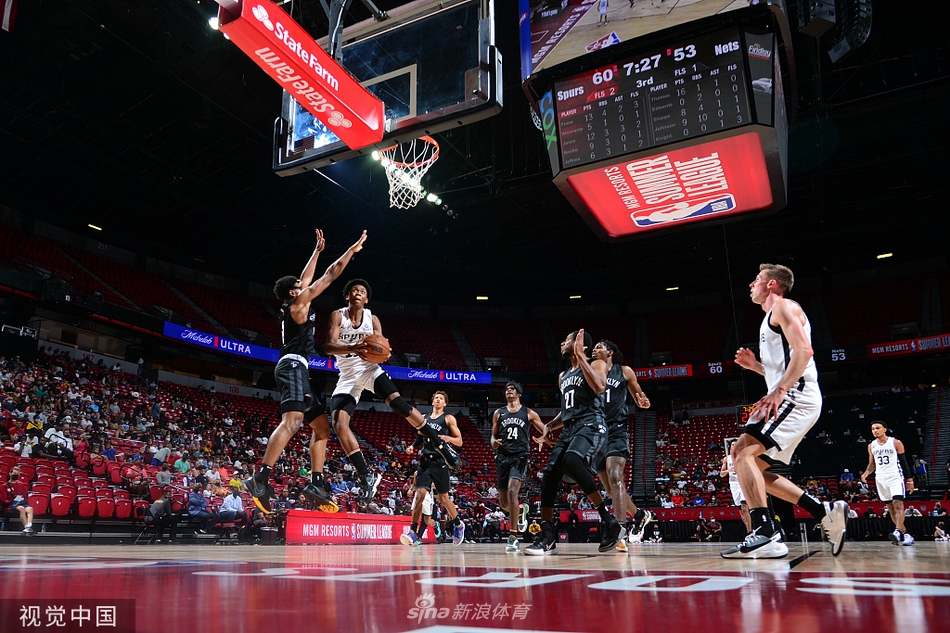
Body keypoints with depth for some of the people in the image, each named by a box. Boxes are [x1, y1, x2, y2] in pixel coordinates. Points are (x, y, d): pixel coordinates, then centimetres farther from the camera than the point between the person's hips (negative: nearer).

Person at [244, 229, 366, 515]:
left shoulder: (292, 306, 24)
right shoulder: (298, 303, 3)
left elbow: (307, 279, 37)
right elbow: (330, 276, 4)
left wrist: (317, 251, 42)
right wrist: (352, 250, 12)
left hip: (297, 370, 10)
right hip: (293, 365, -10)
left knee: (322, 426, 8)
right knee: (292, 421, -27)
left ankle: (316, 484, 3)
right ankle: (261, 478, -37)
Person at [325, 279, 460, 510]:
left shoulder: (372, 319, 1)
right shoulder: (337, 315, -4)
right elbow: (329, 346, -19)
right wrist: (353, 348, -40)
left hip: (369, 369, 0)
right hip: (347, 375, 0)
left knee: (397, 402, -24)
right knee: (339, 423, -17)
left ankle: (439, 443, -11)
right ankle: (367, 478, -13)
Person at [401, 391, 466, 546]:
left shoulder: (449, 419, 2)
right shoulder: (424, 418, 15)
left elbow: (459, 441, -1)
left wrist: (448, 438, -21)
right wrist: (413, 446, 5)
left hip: (440, 462, -3)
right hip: (425, 460, 3)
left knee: (443, 498, 6)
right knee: (420, 494, -11)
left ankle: (458, 525, 30)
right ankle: (413, 533, -11)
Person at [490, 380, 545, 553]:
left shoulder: (528, 413, 9)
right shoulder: (498, 413, 16)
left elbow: (545, 431, 10)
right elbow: (493, 436, 19)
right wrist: (493, 442, -5)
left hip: (520, 456, -4)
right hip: (503, 457, 4)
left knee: (512, 491, -25)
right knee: (504, 503, 4)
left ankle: (513, 536, -21)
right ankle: (521, 510, 40)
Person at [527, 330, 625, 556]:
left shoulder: (596, 365, 3)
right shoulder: (563, 376, 25)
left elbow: (599, 387, -20)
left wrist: (580, 355, -17)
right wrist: (549, 426, 14)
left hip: (591, 425, -8)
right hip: (569, 428, 8)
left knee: (571, 460, -34)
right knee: (549, 473, -8)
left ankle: (609, 521, -26)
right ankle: (547, 537, -2)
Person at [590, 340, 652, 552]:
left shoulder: (624, 372, 6)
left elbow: (639, 395, 11)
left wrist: (643, 402, -12)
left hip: (616, 432, -5)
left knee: (615, 479, -22)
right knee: (609, 487, 11)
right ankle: (639, 515, 34)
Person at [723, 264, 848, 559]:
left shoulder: (782, 307, -2)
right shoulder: (772, 317, 27)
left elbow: (804, 350, -19)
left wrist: (778, 391, -27)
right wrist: (754, 365, 17)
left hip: (796, 398, -11)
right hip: (789, 400, 11)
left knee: (744, 453, -20)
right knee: (752, 465, 10)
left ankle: (766, 535, -26)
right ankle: (827, 513, 11)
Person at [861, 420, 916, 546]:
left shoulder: (896, 443, -3)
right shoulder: (871, 446, 8)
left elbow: (904, 462, 0)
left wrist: (910, 480, -2)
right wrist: (866, 473, -3)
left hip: (896, 477, -5)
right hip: (881, 479, 5)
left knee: (898, 504, -19)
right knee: (890, 507, 7)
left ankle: (898, 532, -30)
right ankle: (905, 534, 16)